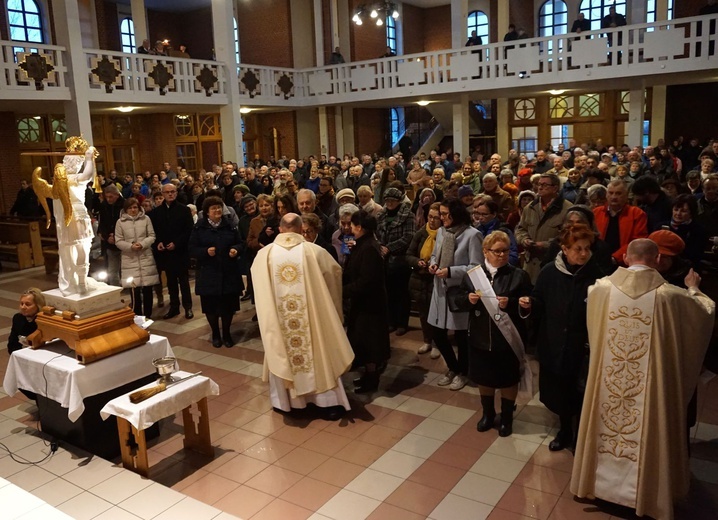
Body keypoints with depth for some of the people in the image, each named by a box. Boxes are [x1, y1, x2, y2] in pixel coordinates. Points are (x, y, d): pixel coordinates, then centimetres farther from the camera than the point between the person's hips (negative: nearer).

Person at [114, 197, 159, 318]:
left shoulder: (146, 219, 1)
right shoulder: (120, 222, 0)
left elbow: (152, 236, 2)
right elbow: (118, 241, 0)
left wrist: (142, 244, -15)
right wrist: (130, 246, -15)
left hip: (146, 257, 1)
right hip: (130, 259, -1)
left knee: (148, 288, 6)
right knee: (135, 288, 0)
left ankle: (148, 315, 18)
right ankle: (137, 316, 13)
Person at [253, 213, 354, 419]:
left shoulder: (264, 254, -4)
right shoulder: (314, 251, -8)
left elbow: (255, 275, 17)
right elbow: (336, 271, 8)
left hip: (277, 315, 1)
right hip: (311, 313, -1)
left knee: (282, 354, 18)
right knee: (320, 353, 11)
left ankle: (283, 400, 30)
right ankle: (330, 402, 16)